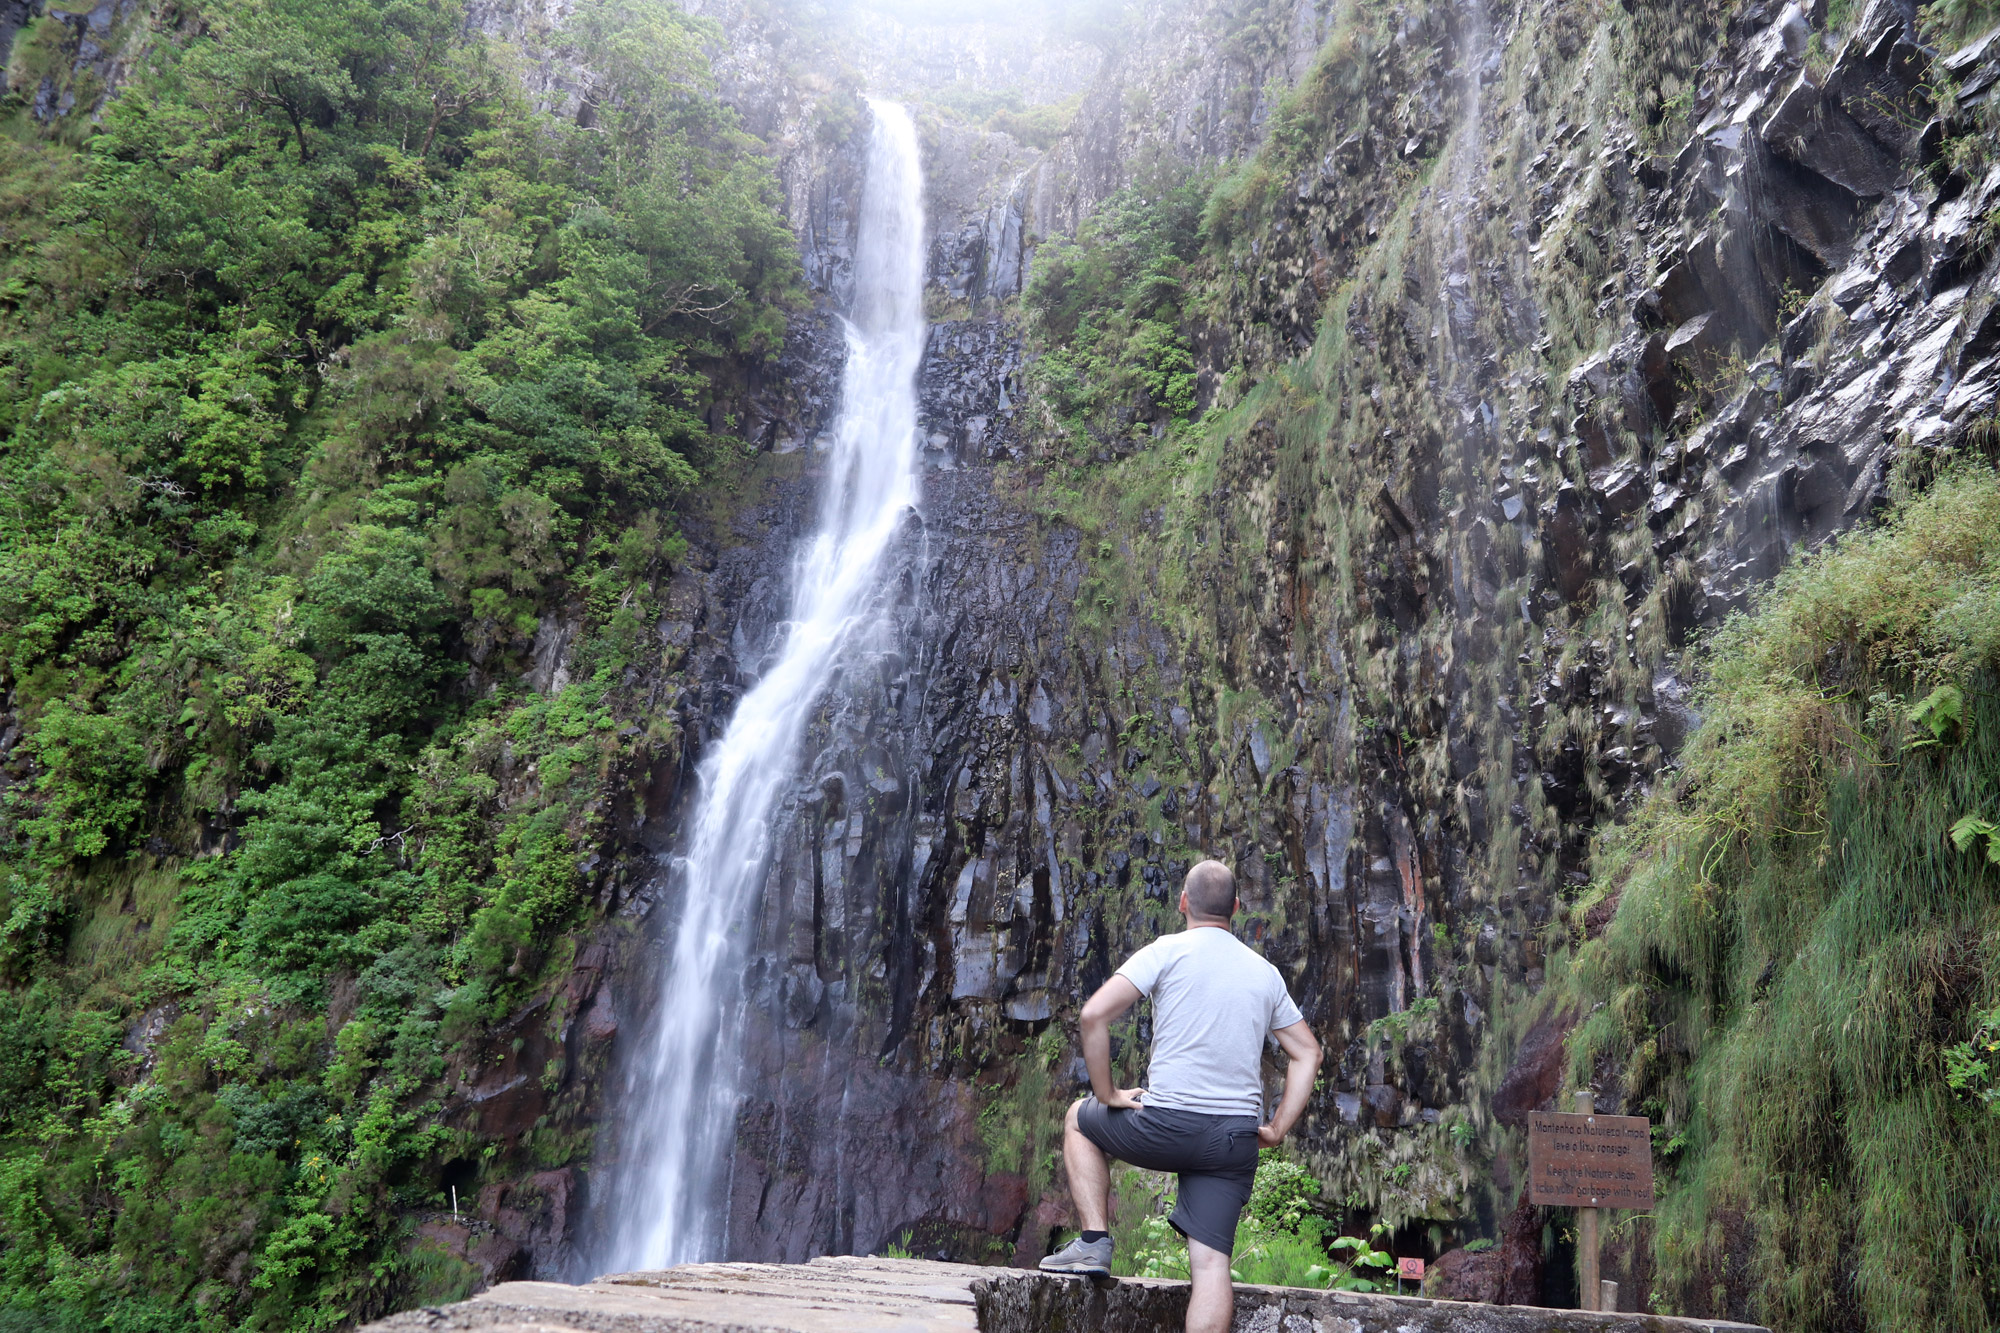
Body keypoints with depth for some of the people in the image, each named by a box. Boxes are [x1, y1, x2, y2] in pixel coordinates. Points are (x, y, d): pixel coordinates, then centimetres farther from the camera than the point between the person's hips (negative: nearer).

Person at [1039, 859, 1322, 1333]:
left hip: (1167, 1126, -4)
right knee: (1211, 1261, 5)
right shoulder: (1266, 972, 13)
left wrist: (1106, 1094, -2)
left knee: (1080, 1119, 24)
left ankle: (1094, 1241, 16)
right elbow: (1308, 1052, 17)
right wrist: (1277, 1130, 17)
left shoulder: (1169, 950, -2)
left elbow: (1094, 1014, -12)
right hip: (1236, 1141, 4)